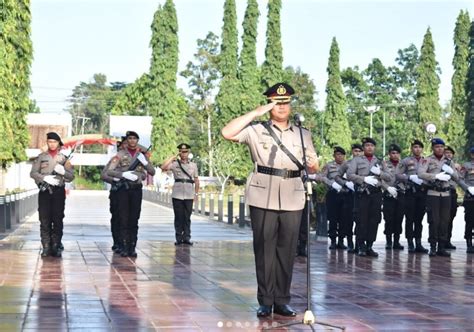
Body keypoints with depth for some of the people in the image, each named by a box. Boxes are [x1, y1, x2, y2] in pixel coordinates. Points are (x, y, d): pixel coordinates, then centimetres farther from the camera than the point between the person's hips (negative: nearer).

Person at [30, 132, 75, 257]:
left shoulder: (64, 158, 10)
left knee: (58, 220, -1)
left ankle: (56, 247, 3)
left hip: (59, 191, 0)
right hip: (44, 191, 0)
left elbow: (71, 177, 6)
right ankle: (46, 247, -1)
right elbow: (33, 173, 2)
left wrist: (63, 172, -15)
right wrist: (45, 178, -15)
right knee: (45, 220, -3)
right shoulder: (41, 157, 9)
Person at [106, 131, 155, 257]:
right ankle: (124, 248, -1)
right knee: (124, 219, -3)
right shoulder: (120, 154, 1)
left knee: (134, 219, 3)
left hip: (136, 189, 2)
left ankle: (132, 248, 6)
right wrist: (124, 174, -20)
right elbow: (109, 171, -6)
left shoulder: (142, 155, 10)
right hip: (123, 188, -2)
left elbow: (152, 172, 7)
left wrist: (144, 162, -9)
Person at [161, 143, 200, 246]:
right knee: (178, 217, 0)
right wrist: (171, 158, -5)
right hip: (177, 194, -1)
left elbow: (196, 180, 14)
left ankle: (186, 237, 6)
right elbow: (163, 167, -11)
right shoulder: (174, 164, 5)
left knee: (187, 217, 2)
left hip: (189, 195, 1)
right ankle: (179, 238, 5)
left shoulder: (193, 165, 12)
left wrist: (196, 193, 9)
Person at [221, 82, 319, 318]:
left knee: (287, 251, 4)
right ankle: (265, 301, 7)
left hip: (292, 199, 3)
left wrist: (313, 165, -8)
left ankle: (282, 301, 12)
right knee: (264, 250, 0)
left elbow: (313, 167, 17)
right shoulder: (256, 130, 3)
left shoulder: (303, 135, 14)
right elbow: (227, 133, -12)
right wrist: (256, 112, -11)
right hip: (263, 198, -3)